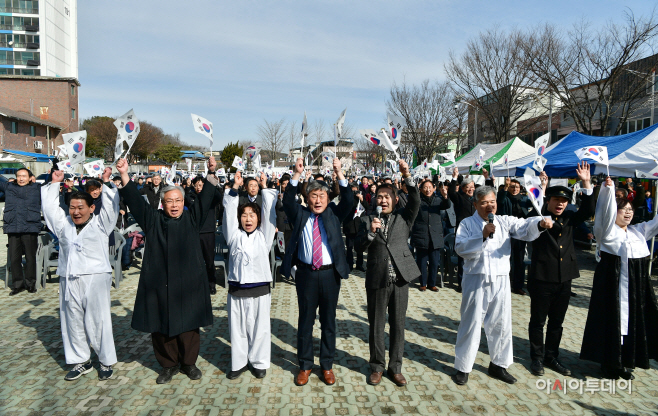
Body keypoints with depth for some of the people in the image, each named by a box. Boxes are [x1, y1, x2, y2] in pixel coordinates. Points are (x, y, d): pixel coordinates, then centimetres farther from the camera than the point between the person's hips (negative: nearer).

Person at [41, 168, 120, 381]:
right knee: (73, 321, 10)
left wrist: (106, 183, -6)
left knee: (98, 321, 0)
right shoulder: (63, 224, 15)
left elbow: (111, 205, -5)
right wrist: (55, 183, 18)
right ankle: (81, 361, 24)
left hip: (95, 278, -5)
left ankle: (106, 361, 12)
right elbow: (50, 206, 19)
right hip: (69, 280, 5)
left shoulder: (100, 223, 3)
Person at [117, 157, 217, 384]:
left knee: (188, 324, 8)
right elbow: (135, 200, -2)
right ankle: (169, 364, 27)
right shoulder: (153, 220, 6)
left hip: (188, 283, 0)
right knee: (161, 326, 8)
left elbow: (205, 198, -3)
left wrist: (211, 173, -15)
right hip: (159, 283, 1)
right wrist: (125, 175, -13)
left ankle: (188, 362, 27)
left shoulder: (192, 219, 6)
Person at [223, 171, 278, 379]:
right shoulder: (234, 235, 6)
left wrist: (265, 188, -6)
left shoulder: (264, 235, 4)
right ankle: (239, 363, 26)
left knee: (259, 327, 7)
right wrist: (235, 188, -7)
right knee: (237, 328, 10)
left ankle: (259, 362, 24)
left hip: (259, 289, -1)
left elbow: (269, 212, -3)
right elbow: (229, 213, -2)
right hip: (236, 289, 1)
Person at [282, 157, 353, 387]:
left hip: (330, 273, 0)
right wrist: (297, 174, -20)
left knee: (329, 321, 11)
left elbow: (349, 201, -9)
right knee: (305, 320, 10)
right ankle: (305, 365, 26)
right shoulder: (300, 215, 4)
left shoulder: (334, 214, 5)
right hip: (306, 273, 0)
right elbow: (288, 200, -11)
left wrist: (340, 174, -18)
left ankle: (327, 365, 27)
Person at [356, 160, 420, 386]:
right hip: (377, 280, 0)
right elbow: (359, 247, -5)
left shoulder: (403, 218, 7)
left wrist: (407, 177, -20)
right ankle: (377, 367, 26)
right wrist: (371, 232, -21)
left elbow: (415, 202, -11)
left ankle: (395, 367, 26)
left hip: (400, 279, 1)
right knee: (376, 325, 10)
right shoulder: (367, 220, 5)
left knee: (398, 325, 10)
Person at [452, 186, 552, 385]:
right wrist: (483, 236, -23)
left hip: (501, 280, 3)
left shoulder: (504, 221, 8)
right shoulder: (467, 224, 2)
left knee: (501, 324, 14)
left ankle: (498, 364, 32)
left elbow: (525, 228, -9)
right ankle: (463, 367, 16)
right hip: (476, 280, -3)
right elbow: (460, 247, -13)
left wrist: (540, 222, -30)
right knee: (470, 324, 3)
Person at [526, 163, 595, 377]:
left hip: (564, 279, 5)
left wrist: (586, 184, -7)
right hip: (542, 277, -5)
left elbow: (587, 211, 1)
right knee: (538, 321, 8)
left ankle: (551, 357, 31)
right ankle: (537, 358, 23)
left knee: (557, 322, 16)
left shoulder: (569, 218, 8)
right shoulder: (539, 217, -4)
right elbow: (533, 213, -22)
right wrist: (541, 185, -27)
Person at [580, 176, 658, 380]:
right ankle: (609, 363, 13)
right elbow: (606, 213, -21)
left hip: (638, 284, 7)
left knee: (635, 321, 11)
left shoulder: (639, 231, 16)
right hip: (613, 282, -7)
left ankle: (624, 362, 25)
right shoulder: (607, 231, -5)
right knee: (612, 321, 0)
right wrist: (608, 189, -34)